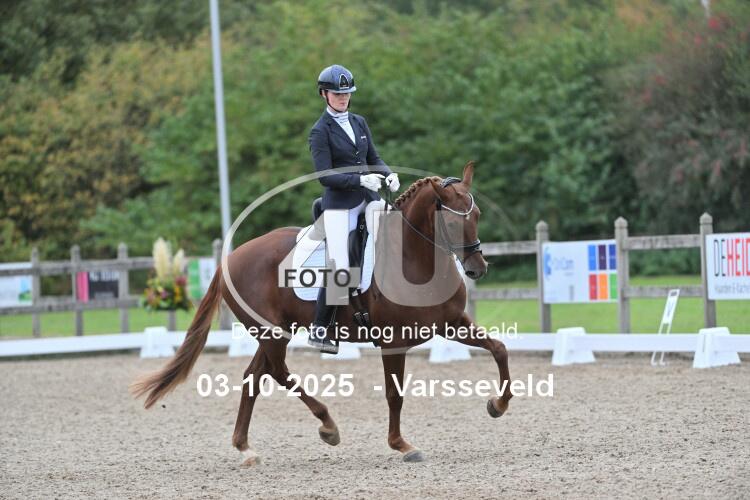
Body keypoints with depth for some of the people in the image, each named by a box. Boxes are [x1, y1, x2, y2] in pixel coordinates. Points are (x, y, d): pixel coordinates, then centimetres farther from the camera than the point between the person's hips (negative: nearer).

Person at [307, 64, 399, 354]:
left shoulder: (359, 123, 15)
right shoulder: (321, 131, -3)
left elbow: (373, 159, 18)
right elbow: (325, 176, -12)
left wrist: (388, 175, -4)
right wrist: (360, 180, -23)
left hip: (368, 198, 5)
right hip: (339, 203, -5)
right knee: (339, 270, -10)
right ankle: (319, 331, 2)